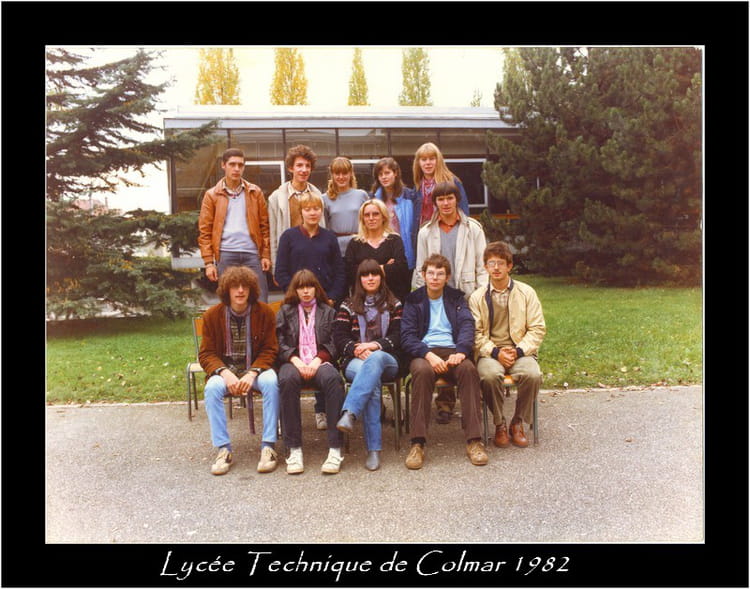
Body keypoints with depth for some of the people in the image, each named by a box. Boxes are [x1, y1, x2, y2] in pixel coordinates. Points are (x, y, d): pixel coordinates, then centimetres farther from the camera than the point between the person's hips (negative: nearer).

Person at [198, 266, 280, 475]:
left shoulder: (265, 312, -3)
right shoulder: (212, 315, -1)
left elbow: (270, 350, -3)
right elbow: (206, 354, 0)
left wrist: (252, 374, -21)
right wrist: (225, 373, -21)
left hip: (256, 367, -1)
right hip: (225, 369, 1)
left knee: (271, 381, -33)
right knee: (212, 388, -31)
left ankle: (268, 446, -26)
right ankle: (223, 449, -22)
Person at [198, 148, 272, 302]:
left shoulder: (255, 193, 11)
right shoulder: (212, 195, 7)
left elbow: (264, 225, 9)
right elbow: (204, 231, 4)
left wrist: (266, 254, 0)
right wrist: (209, 262, -3)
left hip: (252, 254, 1)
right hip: (226, 255, -1)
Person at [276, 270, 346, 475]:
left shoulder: (328, 312, 22)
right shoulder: (285, 311, 23)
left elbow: (333, 344, 10)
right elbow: (280, 342, 9)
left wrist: (318, 360, -10)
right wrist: (296, 360, -10)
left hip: (320, 362, 0)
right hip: (293, 361, 0)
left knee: (333, 379, -37)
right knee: (287, 379, -38)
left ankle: (335, 449, -37)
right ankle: (294, 449, -34)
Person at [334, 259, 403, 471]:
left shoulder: (393, 305, 18)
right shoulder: (348, 306, 17)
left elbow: (397, 336, 5)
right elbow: (339, 338, 6)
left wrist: (374, 346, -12)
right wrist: (357, 349, -14)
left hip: (387, 360, 1)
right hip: (355, 361, 0)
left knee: (375, 359, -38)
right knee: (372, 379, -36)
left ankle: (349, 413, -52)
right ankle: (373, 449, -41)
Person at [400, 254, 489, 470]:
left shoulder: (457, 298, 19)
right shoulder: (413, 300, 15)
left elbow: (467, 326, 3)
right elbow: (407, 337, 2)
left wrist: (461, 351, -18)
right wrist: (429, 355, -17)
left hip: (452, 351, 1)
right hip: (423, 352, -1)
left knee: (469, 369, -33)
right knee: (422, 371, -36)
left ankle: (474, 440, -29)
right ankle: (417, 443, -33)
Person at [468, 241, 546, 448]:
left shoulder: (526, 292, 8)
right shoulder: (477, 297, 8)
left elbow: (538, 328, 3)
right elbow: (476, 334, 2)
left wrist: (518, 351, -11)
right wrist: (496, 352, -14)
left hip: (520, 352, 1)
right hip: (490, 353, 0)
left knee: (532, 375, -31)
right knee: (490, 375, -34)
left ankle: (518, 423, -6)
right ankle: (499, 425, -10)